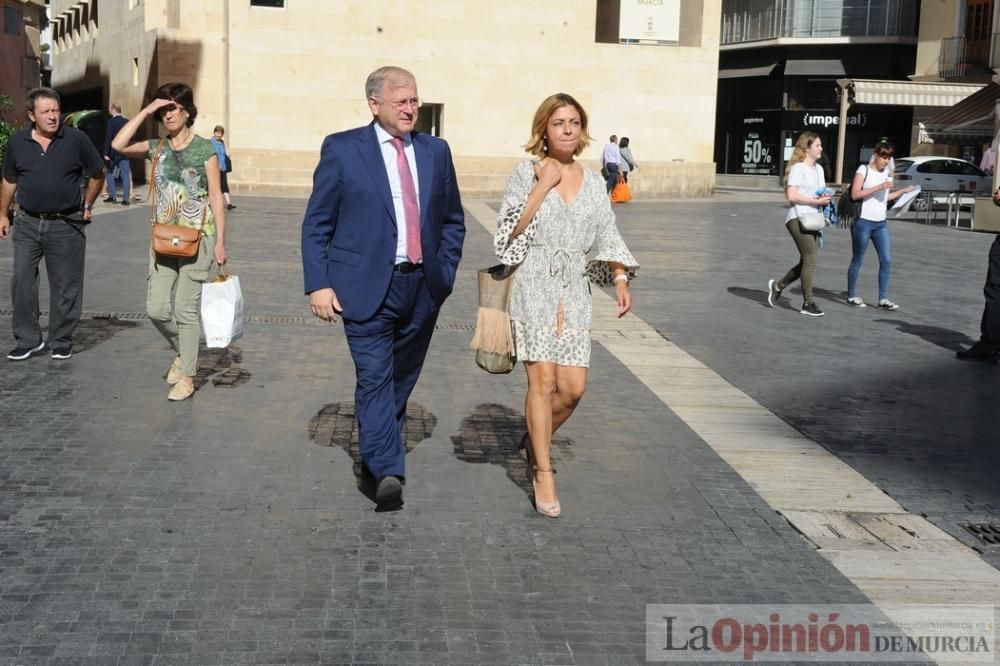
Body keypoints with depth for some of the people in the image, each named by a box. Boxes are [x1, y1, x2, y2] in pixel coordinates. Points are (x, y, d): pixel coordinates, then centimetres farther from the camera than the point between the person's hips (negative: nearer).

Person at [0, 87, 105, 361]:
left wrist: (87, 206, 8)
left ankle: (61, 342, 17)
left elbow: (97, 174, 7)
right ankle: (28, 340, 13)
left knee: (65, 286, 4)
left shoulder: (76, 139, -5)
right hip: (28, 223, 2)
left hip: (66, 224, -2)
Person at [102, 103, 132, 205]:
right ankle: (126, 198, -3)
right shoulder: (127, 121, 6)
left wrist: (106, 154, -12)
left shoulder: (111, 121, -9)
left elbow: (108, 138, -13)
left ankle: (112, 196, 10)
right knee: (125, 175, 1)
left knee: (110, 172, 14)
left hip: (114, 152, -3)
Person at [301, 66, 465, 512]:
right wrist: (318, 284, -8)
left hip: (423, 288, 4)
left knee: (402, 379, 13)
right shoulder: (342, 149, -1)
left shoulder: (436, 152, 10)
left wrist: (445, 272, 8)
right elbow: (316, 224, -1)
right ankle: (387, 472, -12)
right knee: (375, 378, -11)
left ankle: (377, 454, 31)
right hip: (367, 287, -4)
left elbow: (453, 220, 18)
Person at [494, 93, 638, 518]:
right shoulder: (527, 173, 0)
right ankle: (543, 474, 2)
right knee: (542, 380, -9)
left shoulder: (593, 182, 12)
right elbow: (510, 231, -7)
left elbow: (607, 237, 13)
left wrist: (620, 280, 1)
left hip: (575, 290, 4)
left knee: (573, 387, -2)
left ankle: (535, 440, 27)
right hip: (534, 285, -4)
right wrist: (542, 187, -12)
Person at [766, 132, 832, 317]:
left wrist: (825, 198, 6)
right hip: (798, 218, -9)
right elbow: (792, 196, -16)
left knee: (807, 261, 8)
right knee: (810, 258, -13)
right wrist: (816, 201, -15)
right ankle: (808, 303, -7)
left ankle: (778, 285, 25)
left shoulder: (819, 169, 19)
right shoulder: (798, 168, -7)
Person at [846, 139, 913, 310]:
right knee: (858, 260, 3)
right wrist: (879, 187, -20)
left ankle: (883, 299, 3)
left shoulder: (887, 173, 13)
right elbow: (855, 194, -15)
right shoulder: (864, 169, -5)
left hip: (881, 223, 6)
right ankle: (852, 296, 15)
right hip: (863, 221, -6)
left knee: (886, 259, -1)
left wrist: (904, 191, 12)